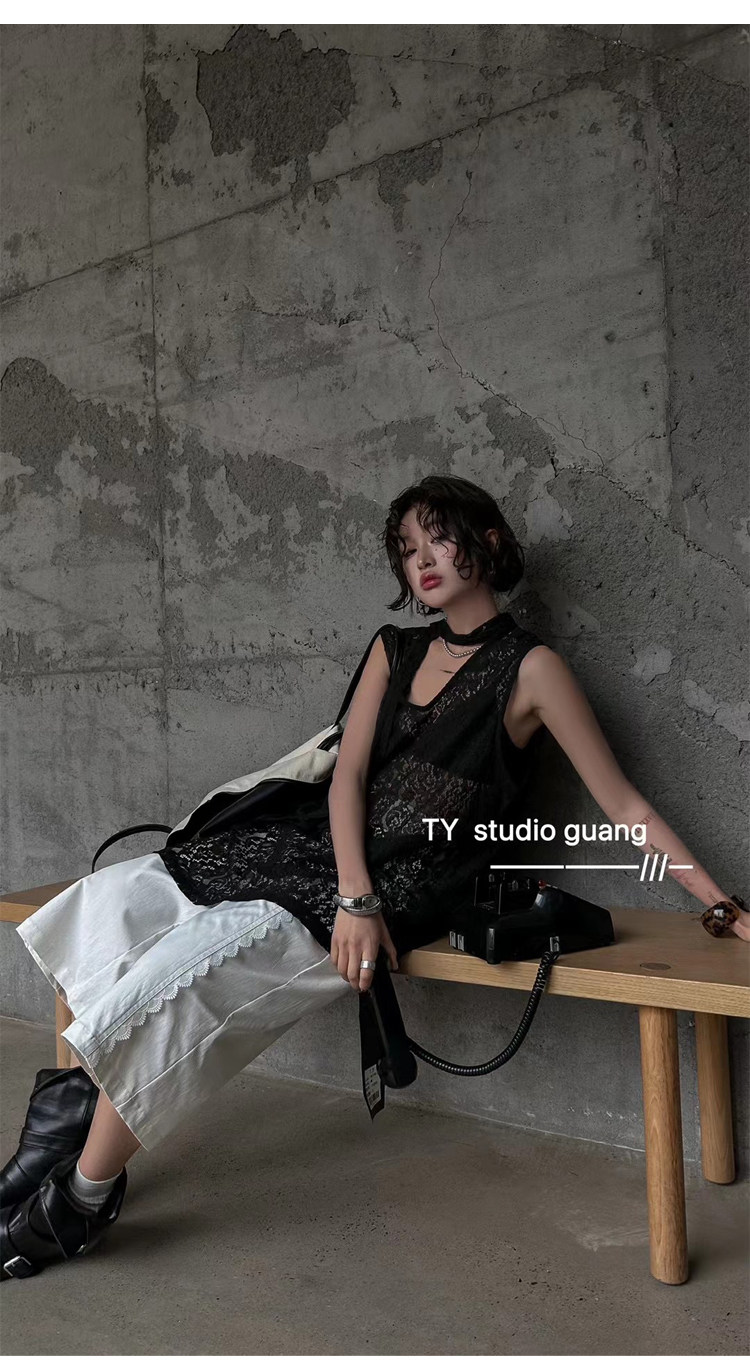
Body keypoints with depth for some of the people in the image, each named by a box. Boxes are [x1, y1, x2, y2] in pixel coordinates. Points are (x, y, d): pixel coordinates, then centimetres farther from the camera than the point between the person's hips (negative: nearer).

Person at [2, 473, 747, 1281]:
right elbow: (348, 775, 3)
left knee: (175, 970, -20)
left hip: (407, 885, -7)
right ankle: (72, 1119, 2)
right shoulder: (395, 649, 13)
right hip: (322, 850, 7)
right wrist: (354, 897, -13)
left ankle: (81, 1200, -1)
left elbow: (624, 806, -4)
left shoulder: (530, 668, -5)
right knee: (114, 899, -4)